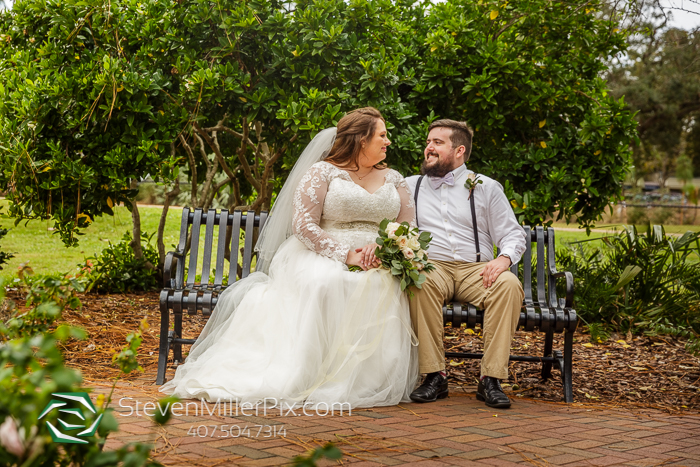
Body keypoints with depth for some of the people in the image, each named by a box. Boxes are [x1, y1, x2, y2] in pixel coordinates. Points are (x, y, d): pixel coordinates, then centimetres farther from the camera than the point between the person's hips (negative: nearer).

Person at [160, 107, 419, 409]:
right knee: (323, 283, -39)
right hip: (322, 257, -3)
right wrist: (345, 254, -18)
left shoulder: (394, 179, 20)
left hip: (377, 263, 4)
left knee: (385, 289, -33)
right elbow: (304, 225, -6)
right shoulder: (322, 172, 4)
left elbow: (409, 228, 14)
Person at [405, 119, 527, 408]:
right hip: (431, 266, 0)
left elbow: (513, 235, 11)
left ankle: (491, 379, -29)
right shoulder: (409, 186, 20)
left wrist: (504, 258, -11)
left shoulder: (485, 187, 15)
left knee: (509, 284, -32)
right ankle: (434, 376, -31)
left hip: (476, 270, 0)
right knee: (420, 282, -37)